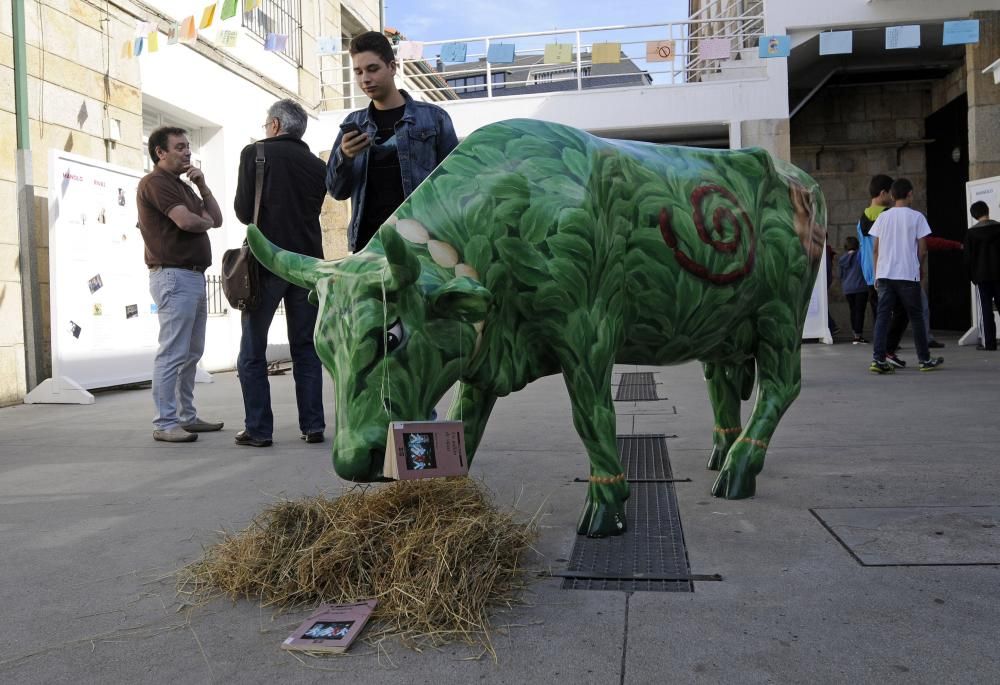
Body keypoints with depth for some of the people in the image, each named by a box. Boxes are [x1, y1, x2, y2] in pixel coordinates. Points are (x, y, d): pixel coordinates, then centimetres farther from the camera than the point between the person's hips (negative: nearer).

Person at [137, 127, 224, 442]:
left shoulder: (182, 185, 23)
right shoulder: (155, 181, -6)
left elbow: (217, 219, 18)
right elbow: (186, 220, -19)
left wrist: (202, 185, 7)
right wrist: (205, 220, 3)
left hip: (194, 276, 10)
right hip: (173, 275, -10)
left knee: (191, 353, 11)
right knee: (173, 354, -10)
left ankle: (187, 417, 18)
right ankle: (165, 424, -7)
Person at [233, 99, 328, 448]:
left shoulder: (255, 153, -1)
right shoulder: (317, 165, 10)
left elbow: (243, 211, -4)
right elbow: (312, 210, 12)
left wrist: (259, 219, 15)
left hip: (267, 261, -4)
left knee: (253, 351, 5)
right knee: (306, 348, 9)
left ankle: (258, 429, 3)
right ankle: (312, 426, 8)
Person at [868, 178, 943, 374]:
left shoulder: (883, 217, 8)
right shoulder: (916, 217, -1)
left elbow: (875, 249, 8)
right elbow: (922, 250, -4)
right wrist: (916, 265, 15)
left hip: (884, 275, 2)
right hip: (908, 275, -2)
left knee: (882, 316, 1)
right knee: (916, 317, 9)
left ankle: (878, 359, -9)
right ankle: (925, 359, 17)